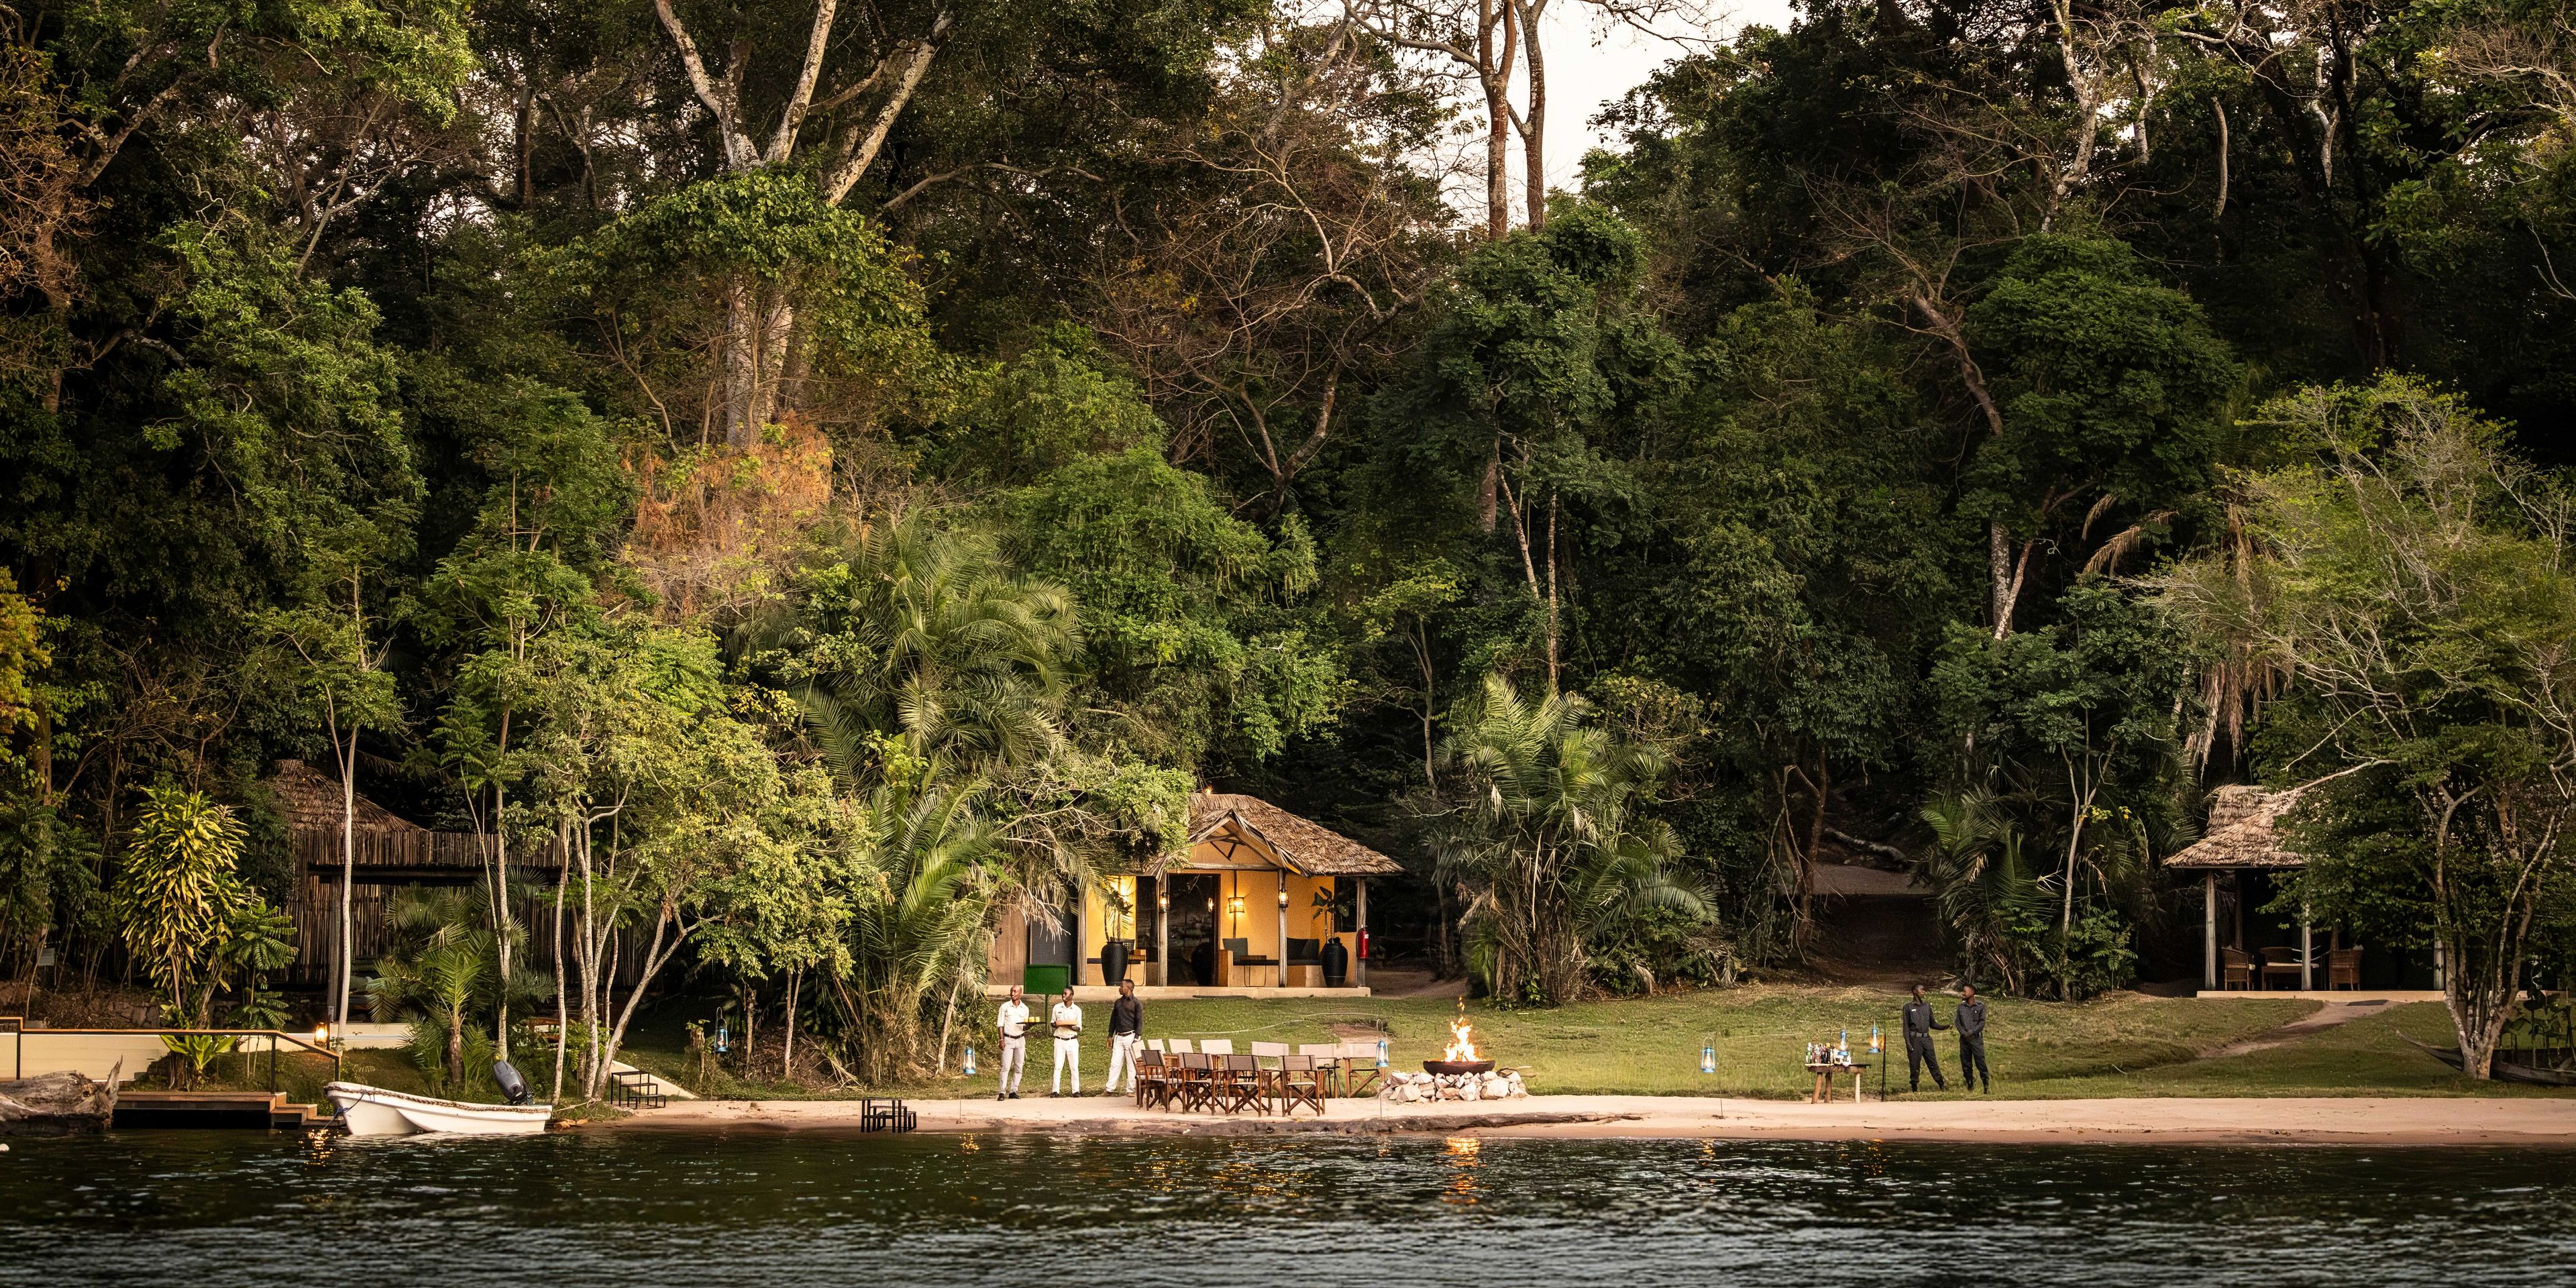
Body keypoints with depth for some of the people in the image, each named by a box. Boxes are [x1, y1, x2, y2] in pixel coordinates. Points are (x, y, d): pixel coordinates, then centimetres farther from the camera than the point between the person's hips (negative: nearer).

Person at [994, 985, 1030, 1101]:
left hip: (1020, 1039, 3)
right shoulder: (1005, 1007, 1)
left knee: (1019, 1067, 2)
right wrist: (1001, 1040, -8)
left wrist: (1029, 1025, -12)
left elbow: (1025, 1027, 11)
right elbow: (1000, 1024, 0)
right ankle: (1002, 1092, -11)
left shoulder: (1025, 1009, 8)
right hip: (1008, 1039, -3)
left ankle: (1013, 1091, 8)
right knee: (1005, 1067, -10)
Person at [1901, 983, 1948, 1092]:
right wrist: (1908, 1042, -10)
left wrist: (1944, 1027, 2)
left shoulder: (1927, 1006, 15)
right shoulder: (1908, 1007, 2)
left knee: (1933, 1063, 1)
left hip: (1926, 1039, 4)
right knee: (1915, 1066, -2)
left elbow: (1933, 1024, 20)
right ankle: (1915, 1089, 5)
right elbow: (1906, 1027, 0)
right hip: (1914, 1039, -4)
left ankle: (1943, 1087, 2)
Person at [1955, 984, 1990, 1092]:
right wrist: (1963, 1033, -11)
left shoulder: (1981, 1006, 0)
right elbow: (1957, 1021, 4)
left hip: (1976, 1038, -4)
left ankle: (1987, 1086, -2)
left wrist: (1970, 1032, -13)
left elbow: (1982, 1022, -6)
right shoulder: (1961, 1007, 11)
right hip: (1964, 1039, 4)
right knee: (1966, 1065, 4)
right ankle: (1970, 1086, 14)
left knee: (1980, 1063, -8)